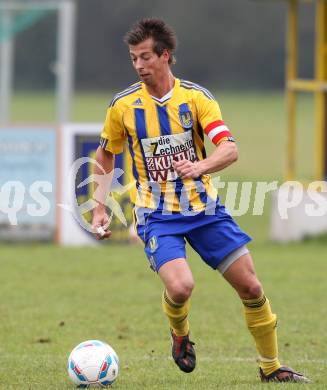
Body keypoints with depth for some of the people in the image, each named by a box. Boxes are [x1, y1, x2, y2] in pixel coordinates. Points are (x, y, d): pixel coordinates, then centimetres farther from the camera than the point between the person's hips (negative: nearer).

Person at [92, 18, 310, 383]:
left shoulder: (196, 96, -6)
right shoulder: (123, 105, -3)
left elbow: (229, 149, -17)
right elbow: (105, 155, 12)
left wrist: (199, 167, -36)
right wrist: (100, 208, 7)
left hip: (204, 207, 2)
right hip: (156, 215, -2)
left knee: (250, 287, -1)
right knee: (180, 287, -26)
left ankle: (271, 367, 18)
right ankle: (180, 334, 9)